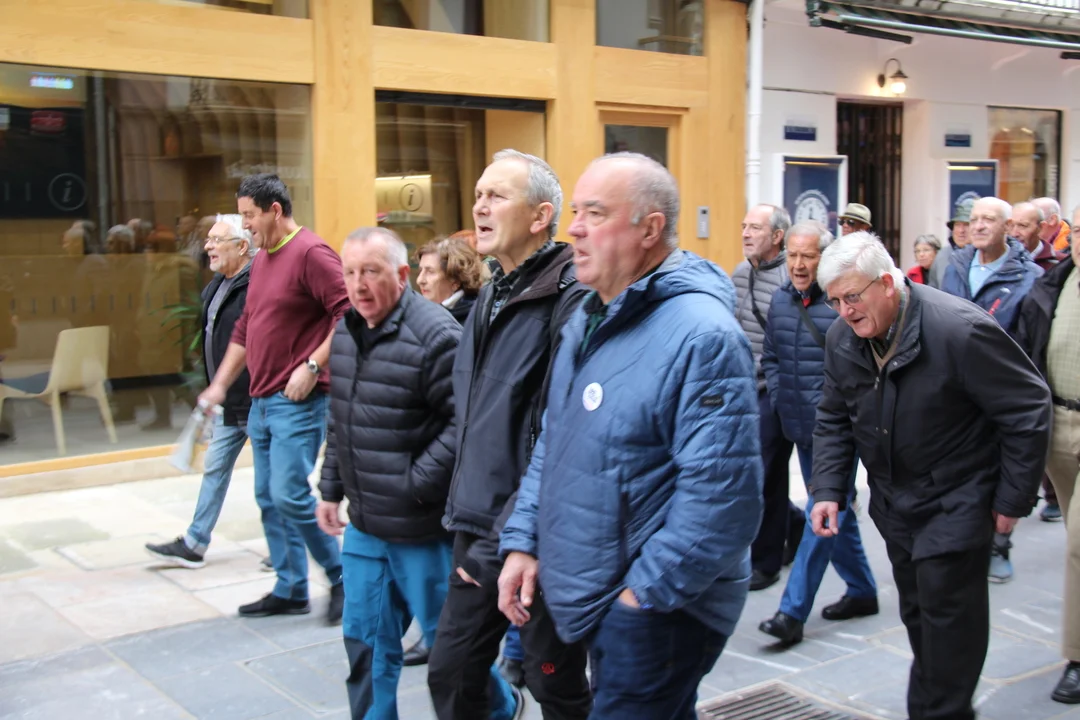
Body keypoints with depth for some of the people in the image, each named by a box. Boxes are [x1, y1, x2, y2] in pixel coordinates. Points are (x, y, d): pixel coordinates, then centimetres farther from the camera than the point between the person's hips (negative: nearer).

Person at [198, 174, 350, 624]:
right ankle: (290, 590, 23)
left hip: (297, 401, -9)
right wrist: (220, 385, 21)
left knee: (289, 494, -13)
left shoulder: (310, 253, -12)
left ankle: (341, 578, 5)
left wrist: (312, 366, -21)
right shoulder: (262, 259, 17)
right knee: (268, 498, 11)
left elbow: (350, 313, -20)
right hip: (262, 400, 9)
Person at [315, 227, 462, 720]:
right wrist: (331, 489, 16)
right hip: (364, 525, 7)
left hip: (423, 529, -7)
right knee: (366, 641, 17)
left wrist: (416, 484, -20)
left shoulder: (435, 336, -18)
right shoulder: (345, 332, 8)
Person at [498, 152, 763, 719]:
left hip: (660, 609, -8)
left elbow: (722, 496, -25)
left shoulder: (701, 335, -21)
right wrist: (523, 542, 7)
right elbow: (552, 444, 17)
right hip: (594, 603, 8)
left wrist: (646, 592, -20)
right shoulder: (586, 323, 9)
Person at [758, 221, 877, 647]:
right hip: (801, 426, 7)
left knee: (825, 512, -7)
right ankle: (862, 591, 32)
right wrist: (780, 396, 9)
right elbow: (770, 356, 21)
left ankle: (793, 612, -6)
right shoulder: (780, 301, 10)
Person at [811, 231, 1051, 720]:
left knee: (946, 614, -5)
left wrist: (1013, 499, -14)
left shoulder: (959, 330, -25)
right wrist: (828, 490, -4)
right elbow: (833, 419, 7)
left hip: (954, 506, -6)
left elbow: (1029, 409, -17)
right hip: (894, 504, 6)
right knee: (917, 612, 17)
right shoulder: (842, 338, -5)